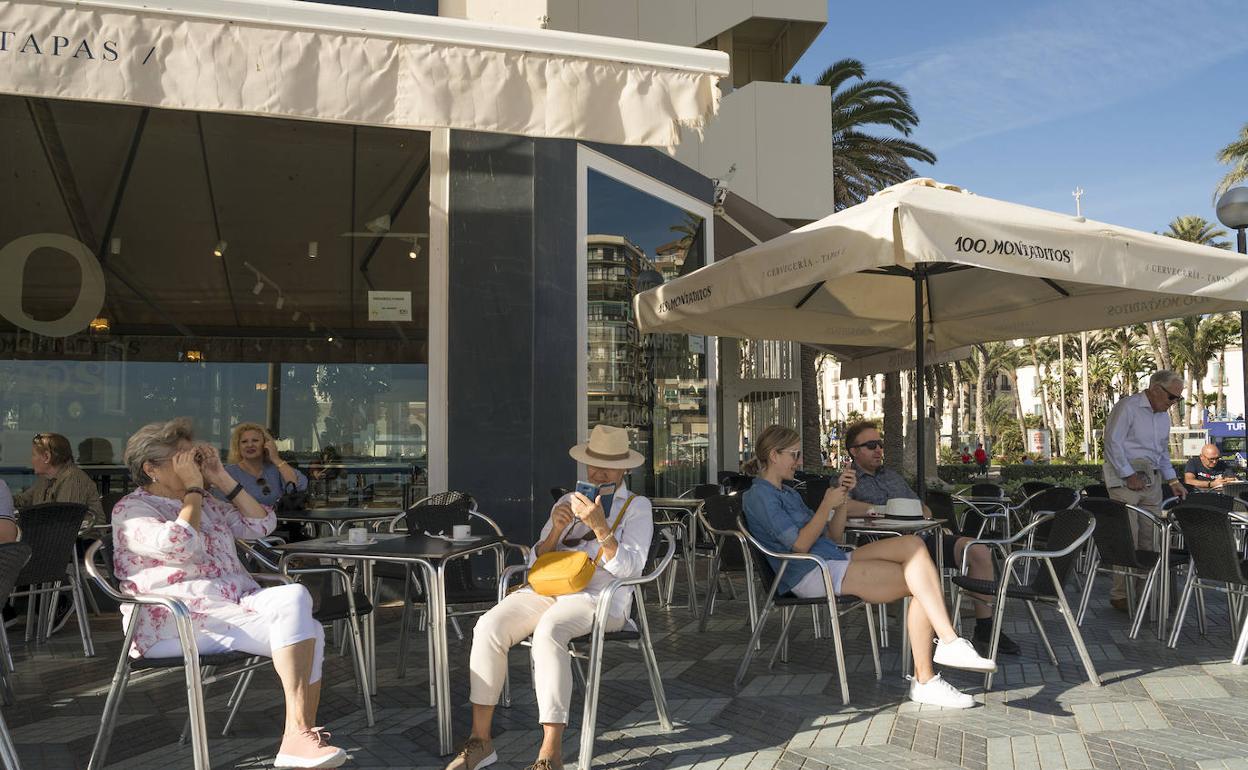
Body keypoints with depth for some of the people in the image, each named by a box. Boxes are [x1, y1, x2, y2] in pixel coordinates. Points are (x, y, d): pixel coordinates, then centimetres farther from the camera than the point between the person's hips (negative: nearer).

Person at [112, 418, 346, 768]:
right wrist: (193, 489, -6)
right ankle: (299, 735, -25)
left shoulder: (206, 504, 24)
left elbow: (262, 524, 20)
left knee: (294, 596, -27)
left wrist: (223, 478, 14)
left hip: (237, 601, 7)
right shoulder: (130, 510, 1)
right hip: (178, 620, -7)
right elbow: (181, 545, -18)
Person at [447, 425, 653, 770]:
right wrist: (555, 529, -3)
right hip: (548, 588, 5)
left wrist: (599, 526, -18)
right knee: (489, 626, -24)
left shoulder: (637, 506, 9)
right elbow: (535, 561, 16)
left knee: (548, 633, -37)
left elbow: (629, 568, -6)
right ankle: (480, 739, -14)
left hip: (598, 596, -4)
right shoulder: (568, 501, 21)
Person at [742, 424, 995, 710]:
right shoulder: (759, 496, -4)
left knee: (913, 544, -14)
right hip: (811, 574, -9)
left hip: (834, 559, 9)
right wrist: (827, 504, -8)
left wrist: (843, 496, 9)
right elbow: (799, 544, -14)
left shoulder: (788, 492, 25)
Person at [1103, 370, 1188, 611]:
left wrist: (1173, 480, 15)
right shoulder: (1127, 407, -8)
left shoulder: (1163, 416, 19)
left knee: (1151, 538, 5)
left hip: (1152, 479, 8)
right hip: (1125, 477, -8)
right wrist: (1129, 475, -16)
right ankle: (1120, 595, -3)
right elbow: (1113, 442, -14)